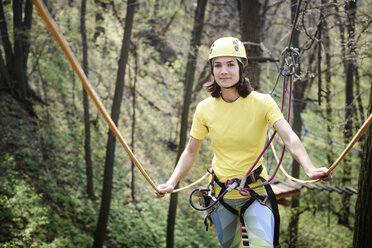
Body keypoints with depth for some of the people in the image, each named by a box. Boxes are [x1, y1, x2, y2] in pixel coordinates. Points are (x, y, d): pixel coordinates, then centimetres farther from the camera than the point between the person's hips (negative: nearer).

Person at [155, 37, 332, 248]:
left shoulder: (262, 102, -14)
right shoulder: (205, 108, -6)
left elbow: (289, 138, -26)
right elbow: (191, 152, 4)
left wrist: (310, 169, -42)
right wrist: (171, 183, -9)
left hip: (255, 192, -3)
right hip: (221, 194, 3)